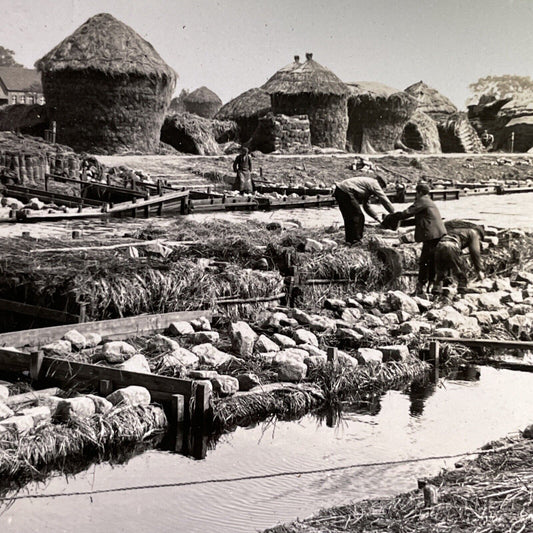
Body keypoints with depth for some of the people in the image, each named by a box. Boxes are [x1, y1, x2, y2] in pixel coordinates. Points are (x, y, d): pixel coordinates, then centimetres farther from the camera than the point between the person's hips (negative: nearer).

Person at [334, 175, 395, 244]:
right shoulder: (374, 183, 1)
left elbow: (367, 206, 29)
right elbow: (384, 199, -2)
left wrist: (376, 217, 24)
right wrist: (393, 214, 5)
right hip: (346, 191, -10)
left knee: (349, 217, 17)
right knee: (358, 216, -5)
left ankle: (349, 240, 23)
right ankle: (355, 240, -2)